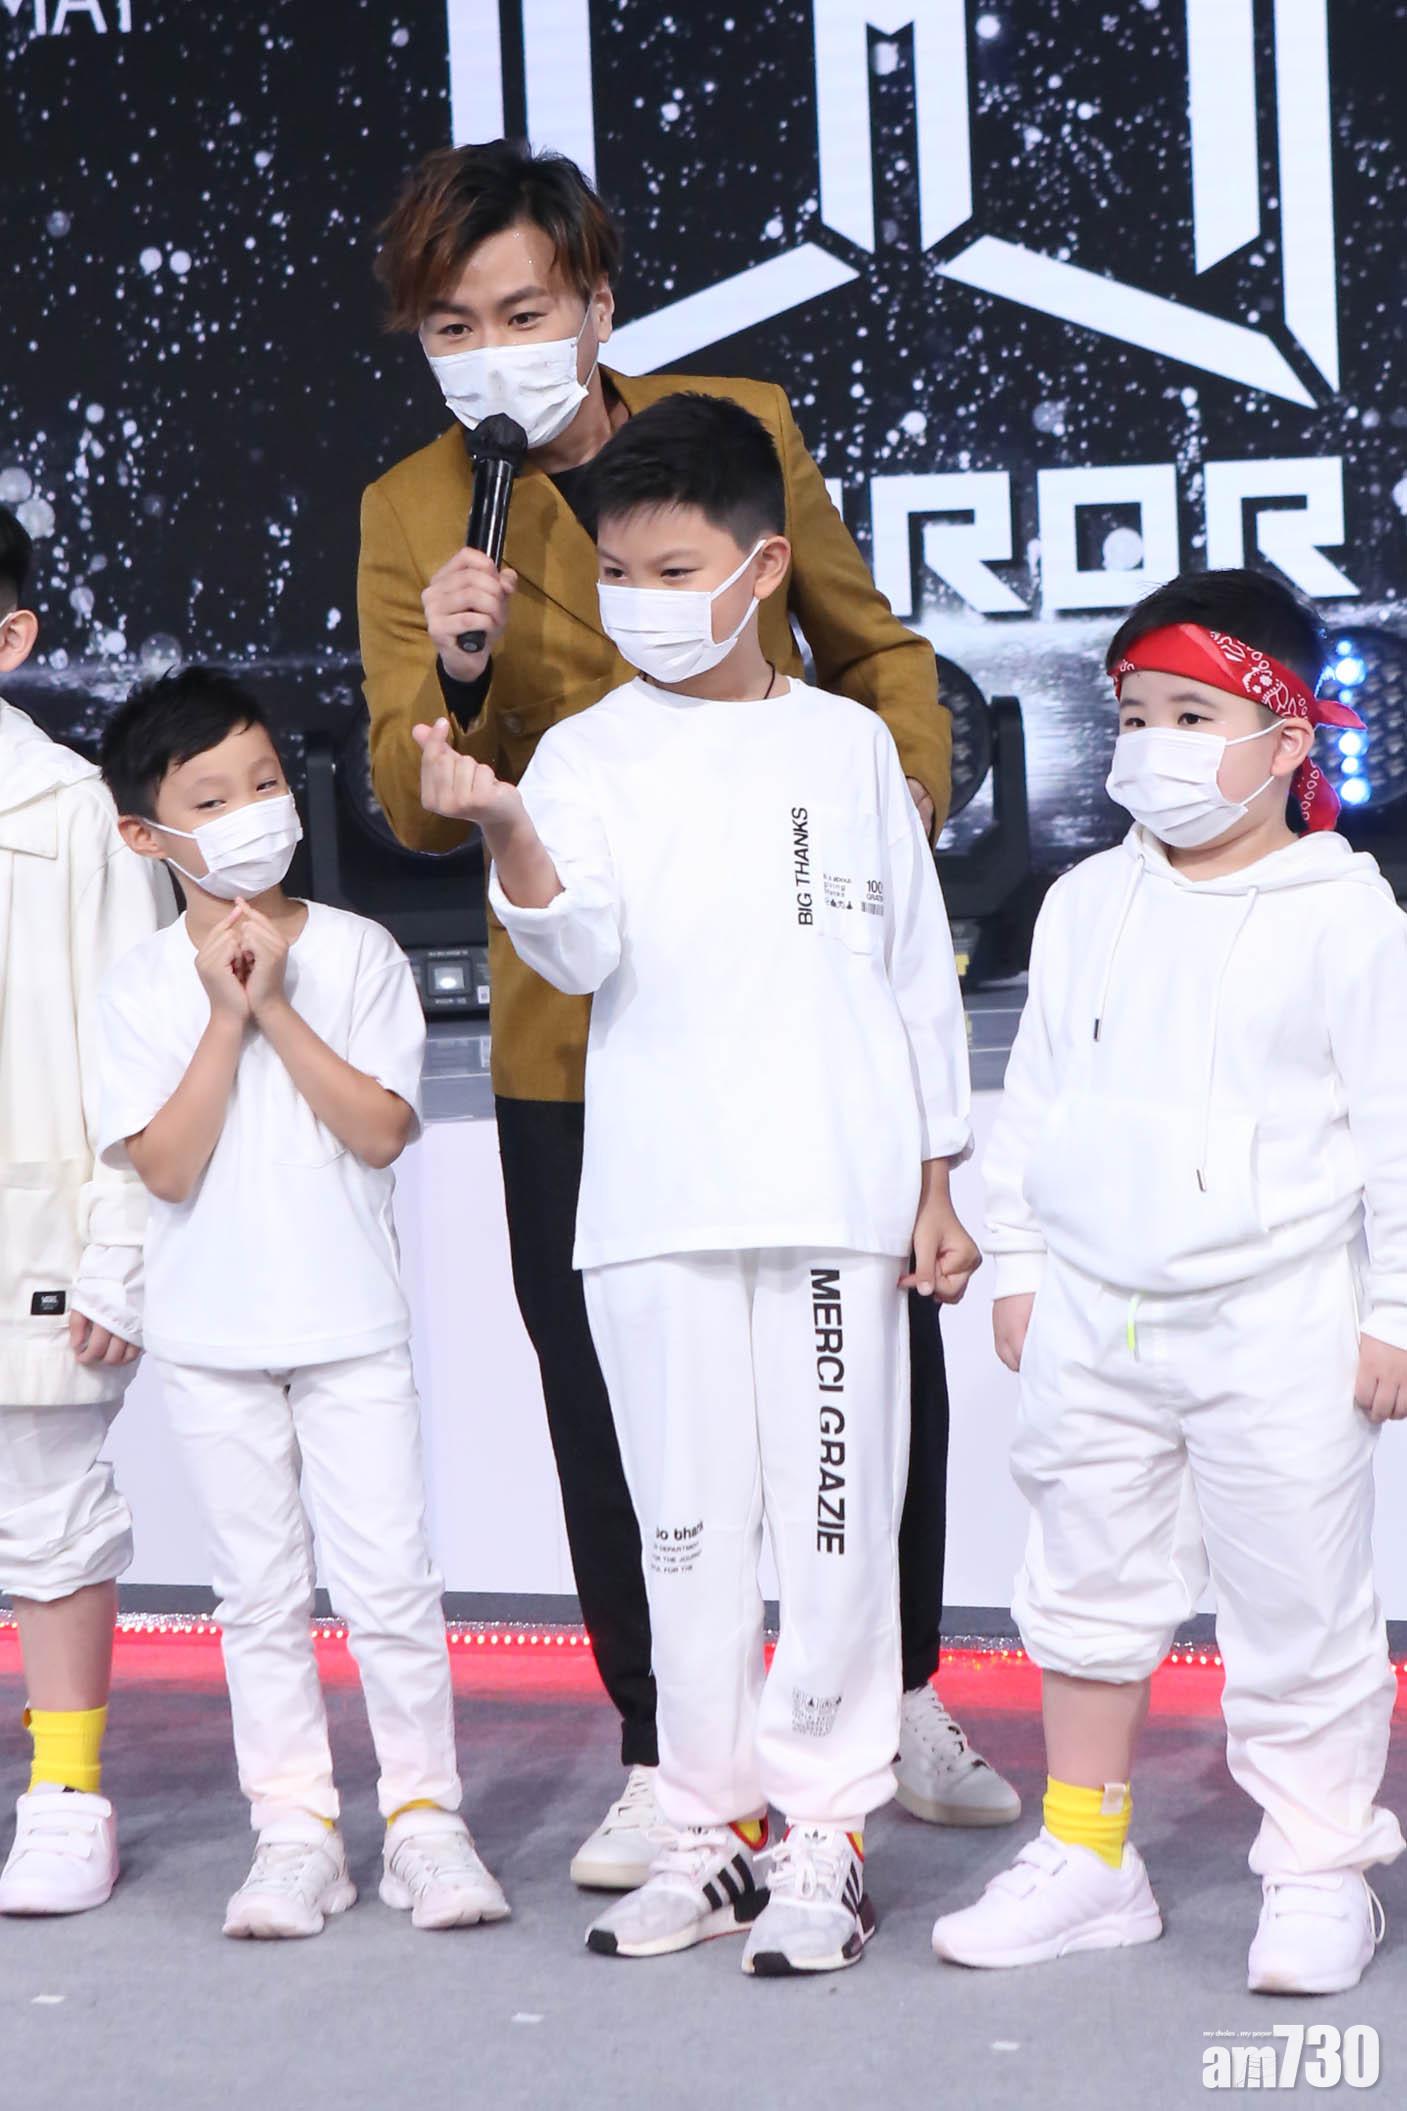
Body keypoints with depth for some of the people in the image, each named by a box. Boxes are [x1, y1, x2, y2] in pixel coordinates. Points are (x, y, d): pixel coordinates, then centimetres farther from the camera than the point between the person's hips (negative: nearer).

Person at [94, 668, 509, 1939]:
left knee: (390, 1580, -2)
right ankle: (294, 1830, 15)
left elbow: (380, 1129, -11)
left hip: (350, 1322, -1)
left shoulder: (357, 954, -2)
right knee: (261, 1594, 8)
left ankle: (424, 1817, 10)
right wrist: (226, 1016, -15)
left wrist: (278, 1007, -16)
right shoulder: (144, 986, -2)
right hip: (211, 1337, 1)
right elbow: (167, 1165, -10)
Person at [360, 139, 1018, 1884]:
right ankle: (663, 1762, 21)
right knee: (611, 1408, 4)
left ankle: (906, 1711, 31)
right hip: (581, 1026, -1)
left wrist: (900, 832, -3)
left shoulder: (742, 426, -1)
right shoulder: (411, 514, -1)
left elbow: (878, 658, 12)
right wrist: (458, 677, -25)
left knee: (884, 1352, 10)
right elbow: (423, 814, -6)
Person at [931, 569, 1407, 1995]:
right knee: (1089, 1590, 13)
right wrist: (1019, 1267, 10)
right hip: (1094, 1317, 5)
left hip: (1276, 1326, -5)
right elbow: (1034, 1100, 13)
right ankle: (1085, 1854, 25)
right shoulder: (1086, 906, 7)